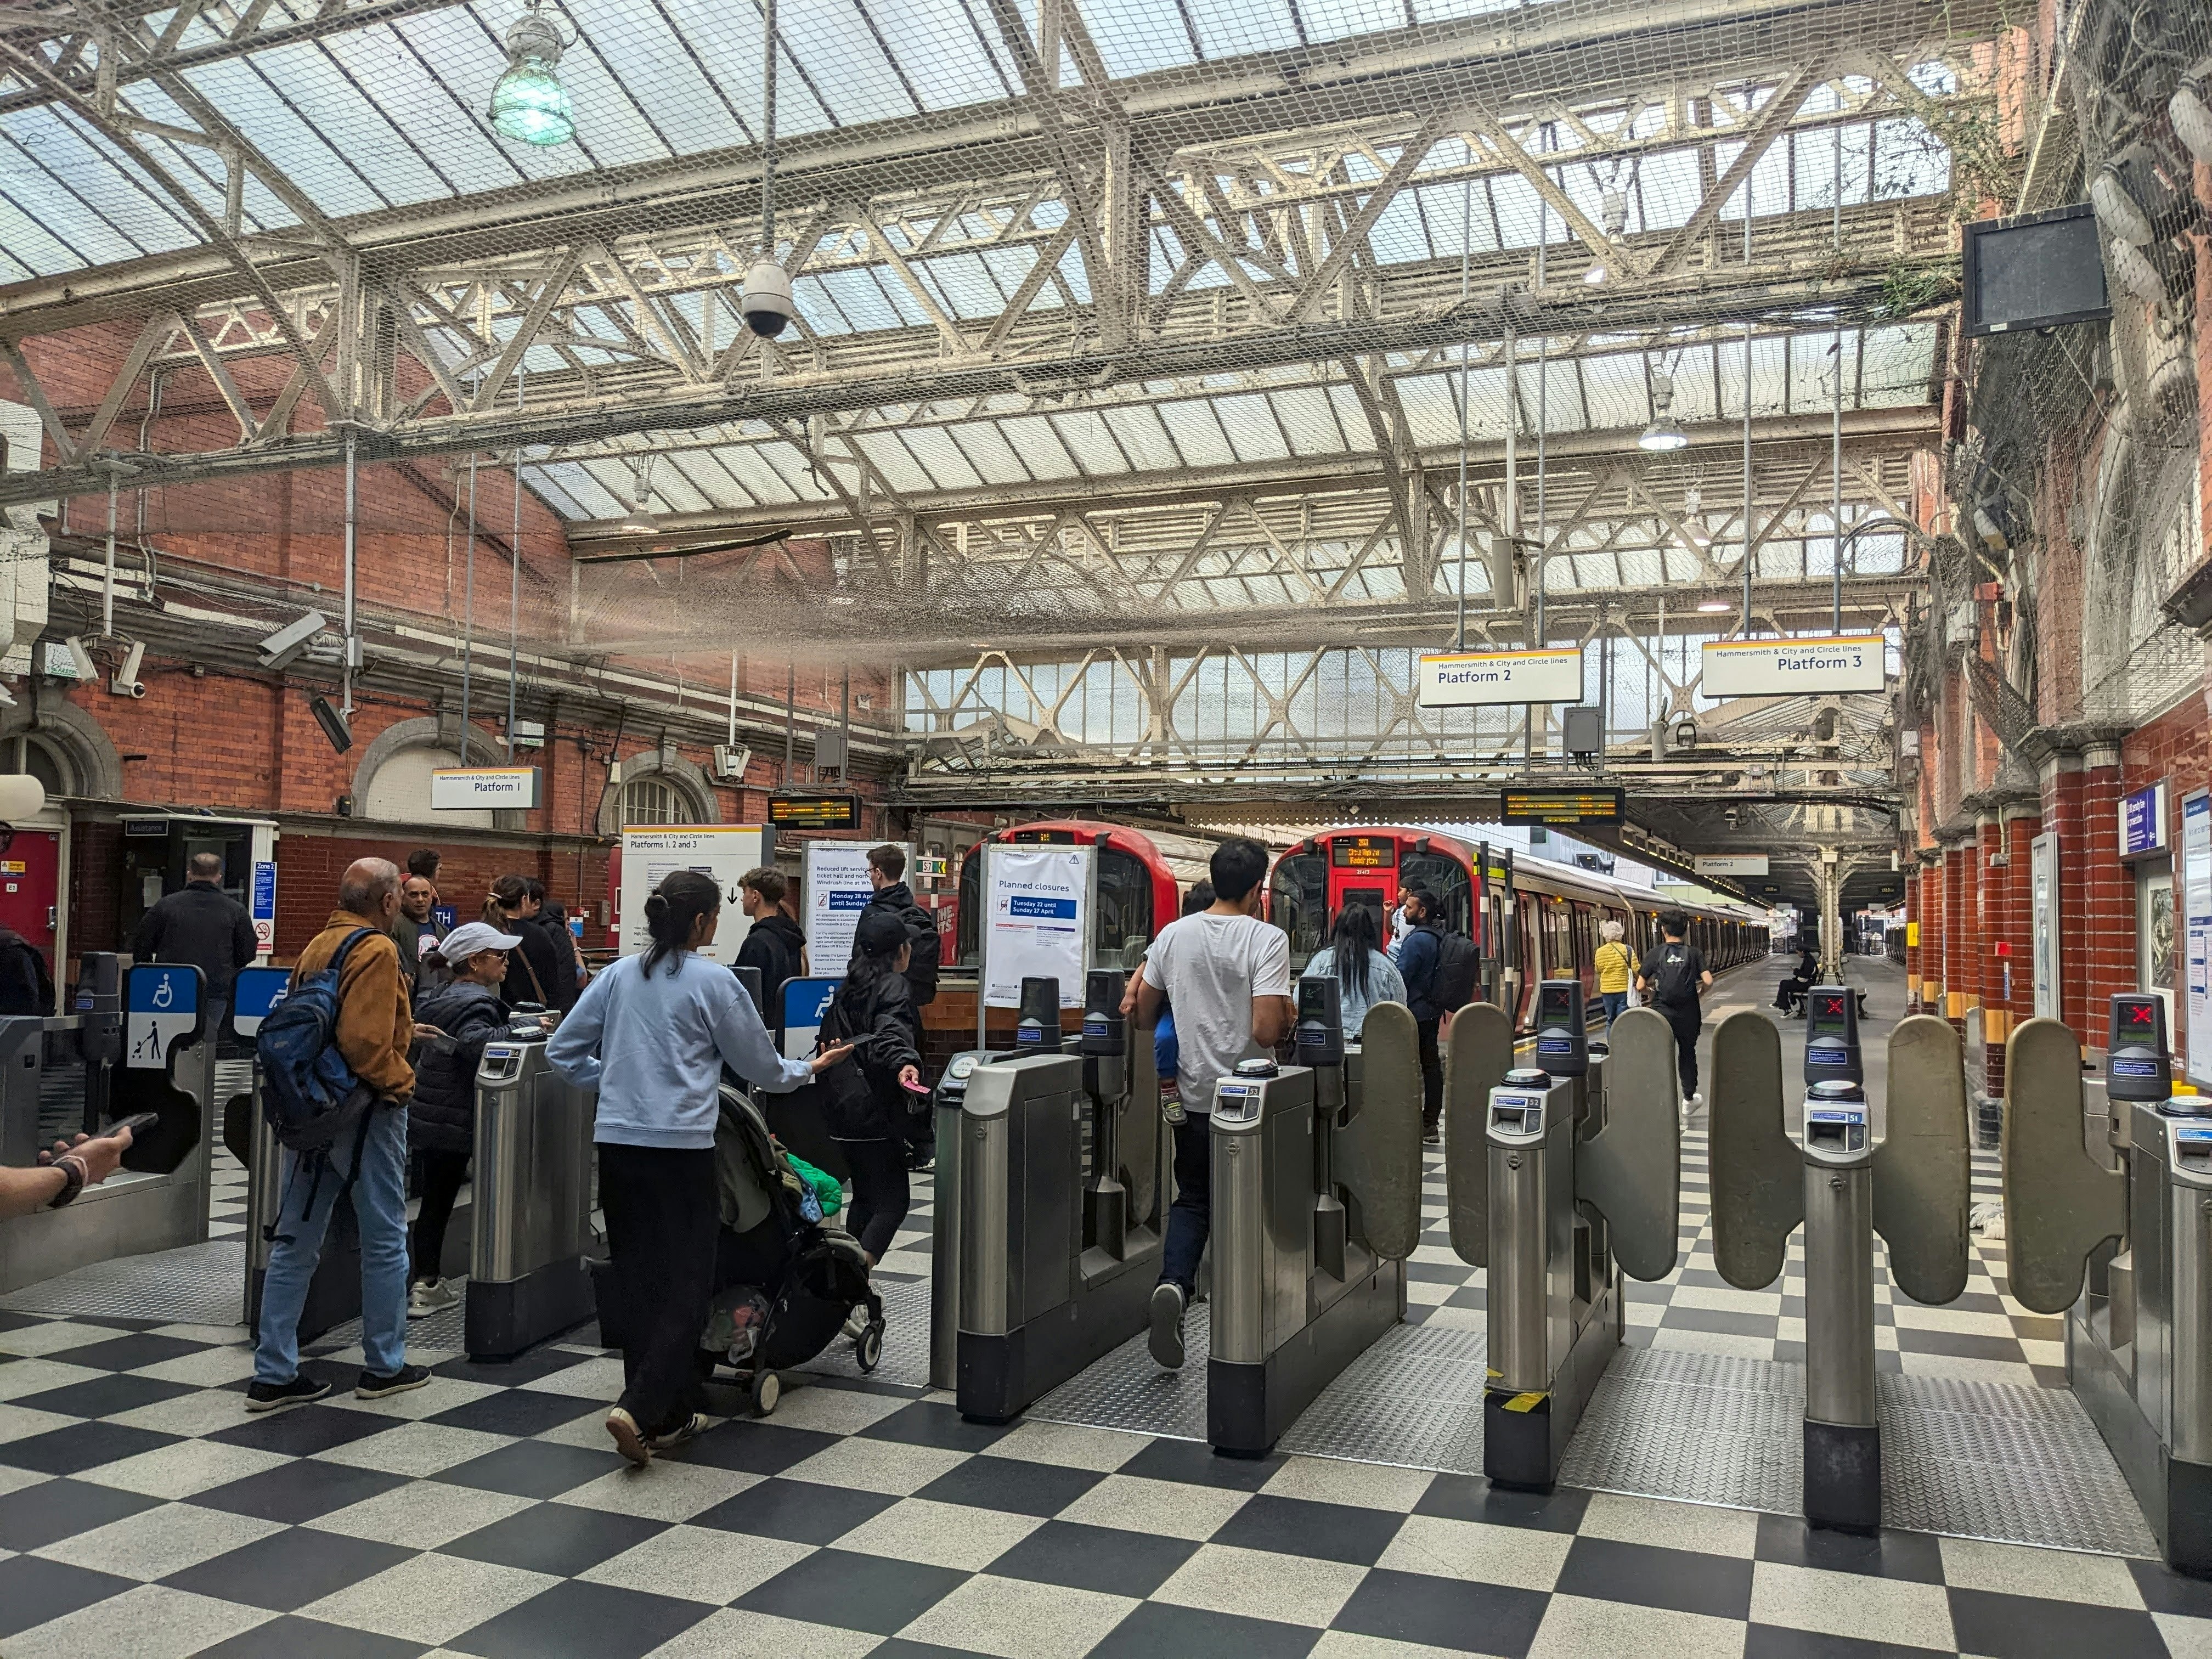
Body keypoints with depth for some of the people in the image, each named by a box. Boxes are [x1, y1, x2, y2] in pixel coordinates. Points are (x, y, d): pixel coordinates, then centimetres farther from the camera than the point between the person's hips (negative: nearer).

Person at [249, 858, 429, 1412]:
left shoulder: (317, 946, 8)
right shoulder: (376, 951, -16)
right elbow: (365, 1043, -25)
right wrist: (399, 1080, -9)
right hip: (365, 1111, -7)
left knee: (294, 1242, 11)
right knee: (384, 1241, 7)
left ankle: (274, 1375, 15)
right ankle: (384, 1367, 17)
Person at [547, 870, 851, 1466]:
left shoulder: (619, 974, 8)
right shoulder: (712, 981, -6)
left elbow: (562, 1052, 12)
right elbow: (762, 1068, 2)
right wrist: (809, 1068, 20)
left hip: (617, 1142, 6)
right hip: (680, 1147, -5)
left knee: (637, 1280, 12)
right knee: (686, 1283, 3)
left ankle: (670, 1414, 21)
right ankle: (641, 1411, -8)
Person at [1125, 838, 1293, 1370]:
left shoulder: (1174, 935, -1)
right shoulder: (1268, 940, -15)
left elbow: (1144, 1013, 5)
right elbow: (1266, 1031, -21)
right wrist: (1289, 1016, -2)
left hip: (1192, 1094, 3)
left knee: (1192, 1198, 15)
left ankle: (1173, 1282, -8)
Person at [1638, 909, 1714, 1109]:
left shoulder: (1655, 953, -3)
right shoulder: (1694, 953, -1)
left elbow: (1640, 986, -6)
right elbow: (1708, 982, -11)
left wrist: (1650, 993, 16)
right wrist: (1701, 990, 11)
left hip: (1662, 1012, -2)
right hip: (1688, 1014, 2)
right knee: (1687, 1053, 20)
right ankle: (1689, 1098, 33)